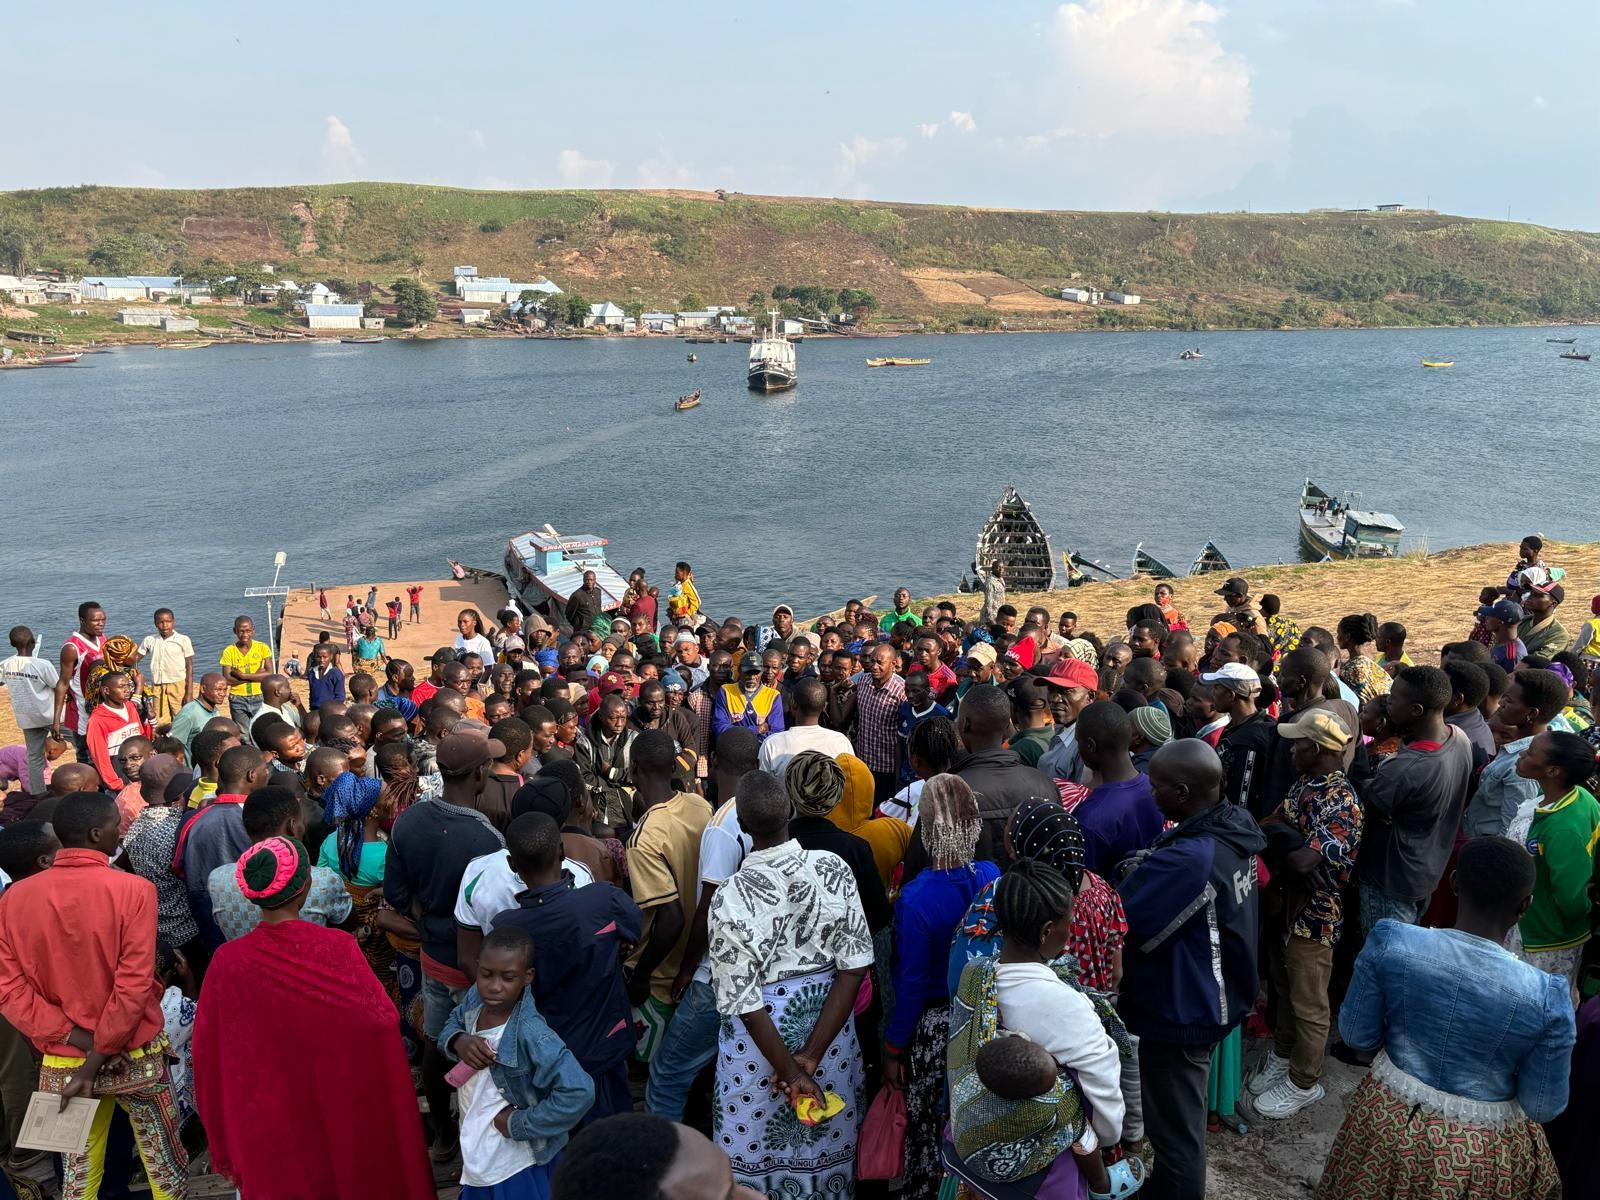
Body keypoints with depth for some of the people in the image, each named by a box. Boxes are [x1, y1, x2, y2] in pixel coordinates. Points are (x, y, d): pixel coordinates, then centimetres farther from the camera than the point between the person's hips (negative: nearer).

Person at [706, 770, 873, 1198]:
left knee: (761, 1148, 21)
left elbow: (744, 1002, -19)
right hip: (830, 1022, 3)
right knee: (827, 1141, 25)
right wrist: (810, 1056, -14)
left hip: (764, 1034, -3)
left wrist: (790, 1072, -11)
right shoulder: (834, 869, -16)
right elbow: (855, 965, -15)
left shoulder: (730, 898, -24)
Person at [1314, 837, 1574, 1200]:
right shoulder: (1547, 998, -26)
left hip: (1389, 1124, 1)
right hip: (1482, 1154, -1)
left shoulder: (1389, 941, -23)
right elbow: (1542, 1107, -11)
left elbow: (1356, 1035, -9)